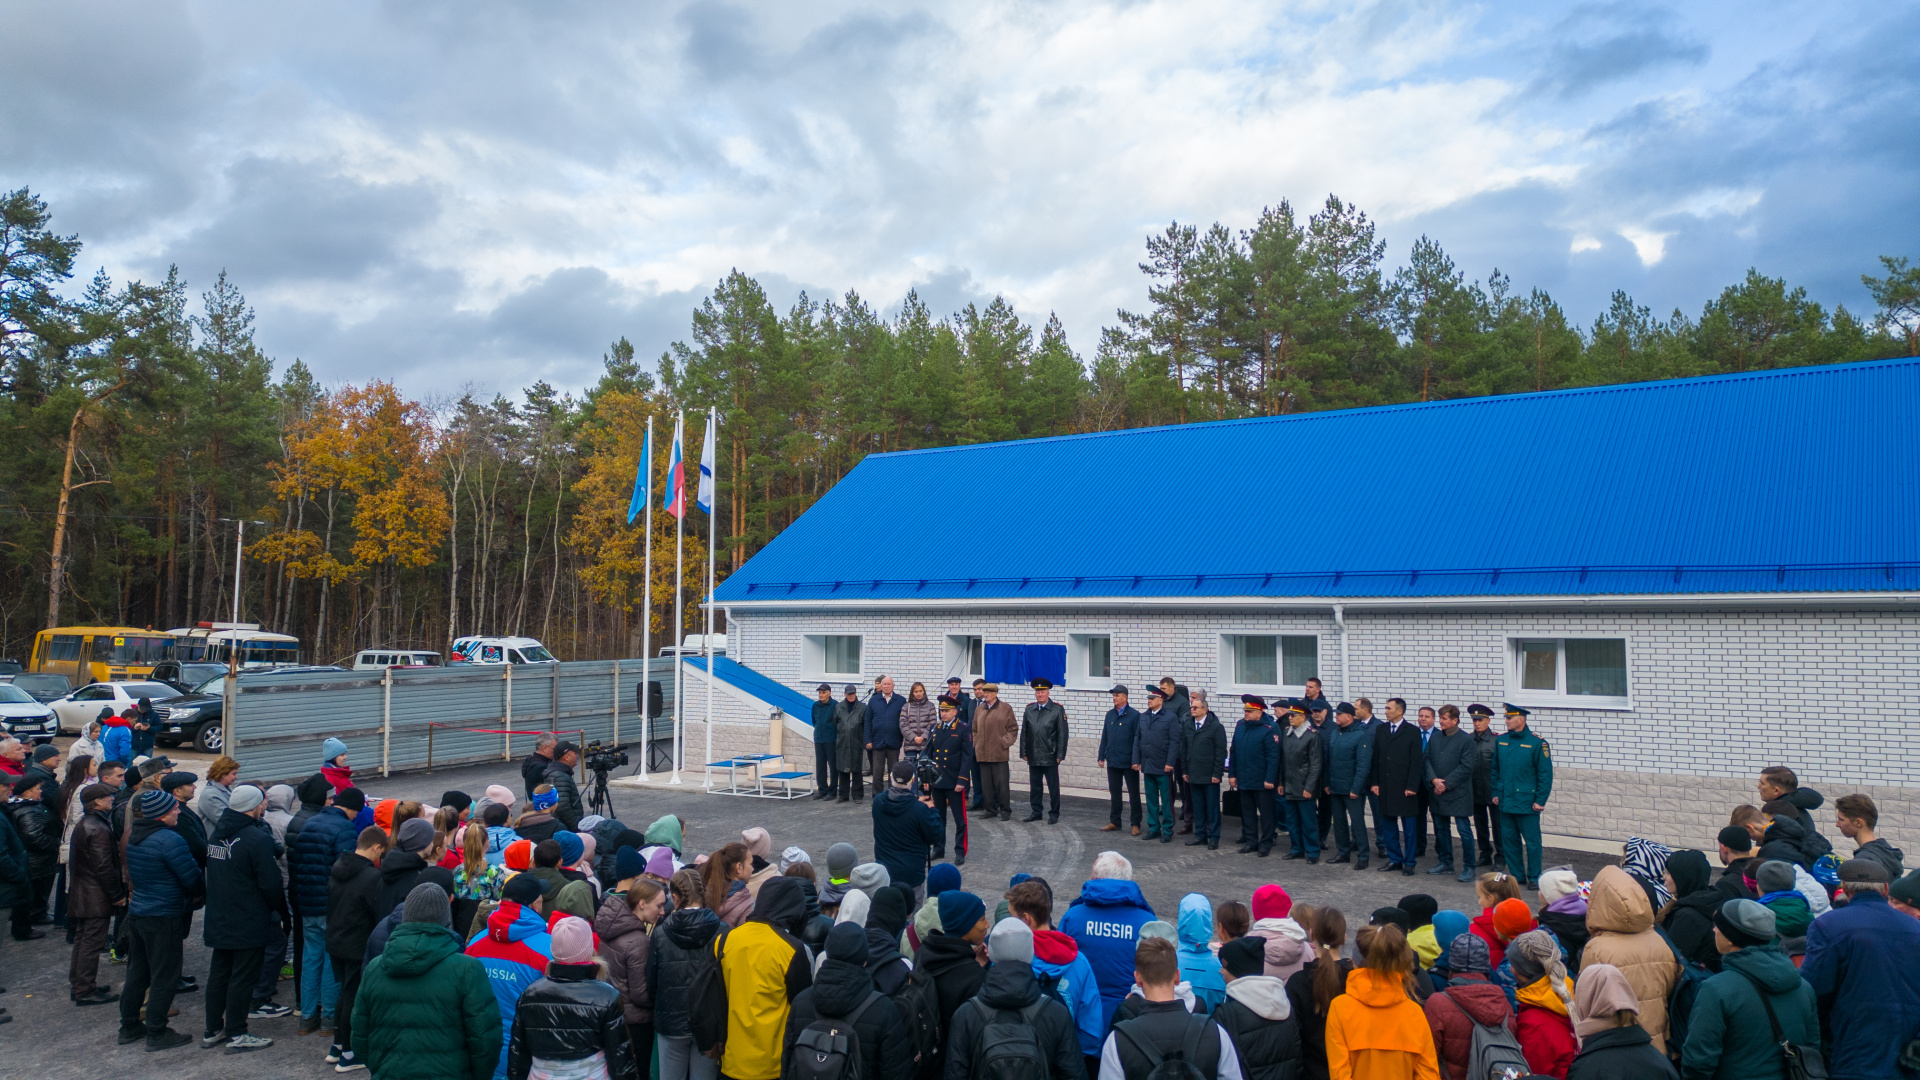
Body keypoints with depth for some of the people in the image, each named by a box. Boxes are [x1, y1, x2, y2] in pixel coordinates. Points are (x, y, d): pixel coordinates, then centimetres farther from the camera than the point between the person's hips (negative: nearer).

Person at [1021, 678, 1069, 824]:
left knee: (1053, 787, 4)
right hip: (1033, 757, 4)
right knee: (1034, 786, 11)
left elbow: (1062, 734, -5)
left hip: (1050, 757, -3)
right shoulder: (1029, 710, 8)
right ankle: (1036, 812, 21)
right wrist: (1024, 752, 5)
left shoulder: (1058, 710, -3)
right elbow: (1024, 733, 10)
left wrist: (1060, 755, -9)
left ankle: (1054, 814, 13)